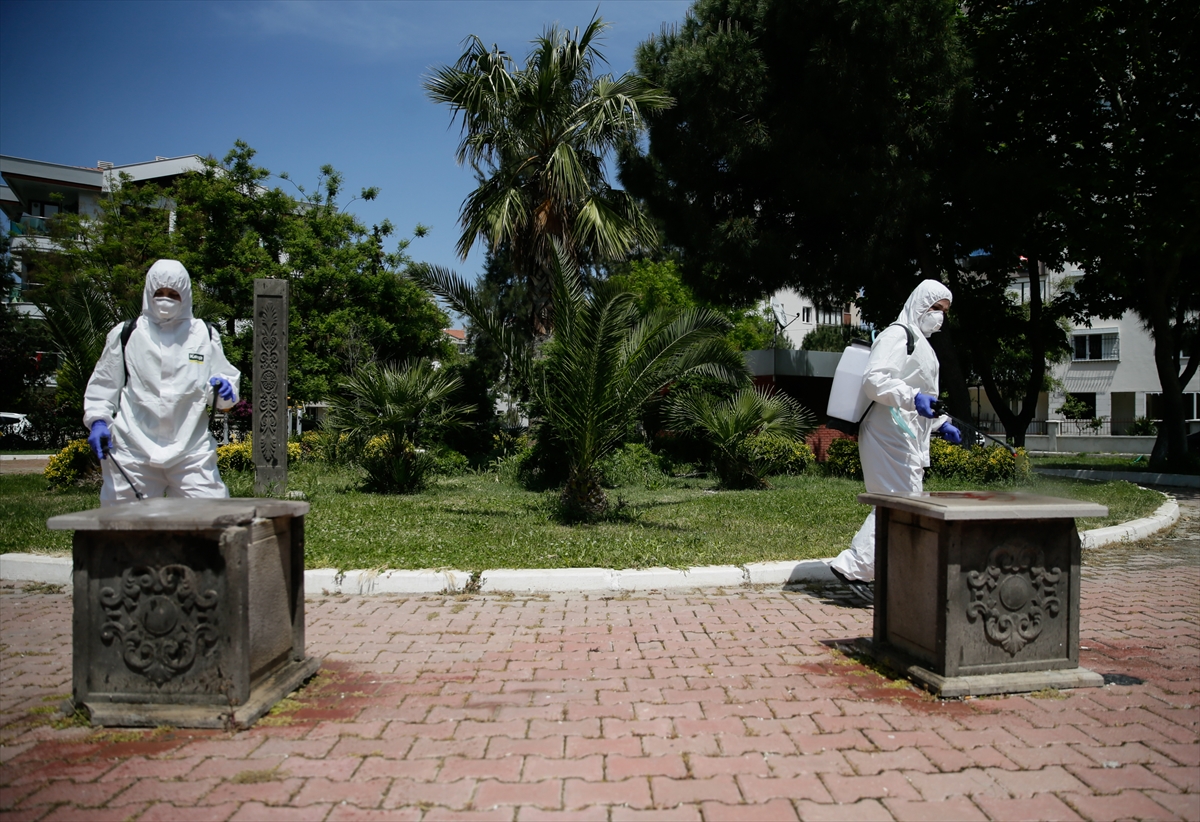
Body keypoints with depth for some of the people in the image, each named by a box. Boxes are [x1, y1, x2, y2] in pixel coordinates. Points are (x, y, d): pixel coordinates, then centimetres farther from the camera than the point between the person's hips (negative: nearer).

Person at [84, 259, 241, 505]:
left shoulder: (205, 335, 11)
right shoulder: (124, 335, 9)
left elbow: (227, 377, 12)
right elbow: (104, 384, 14)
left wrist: (223, 391, -10)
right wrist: (97, 420, 0)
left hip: (191, 450, 0)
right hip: (133, 450, 1)